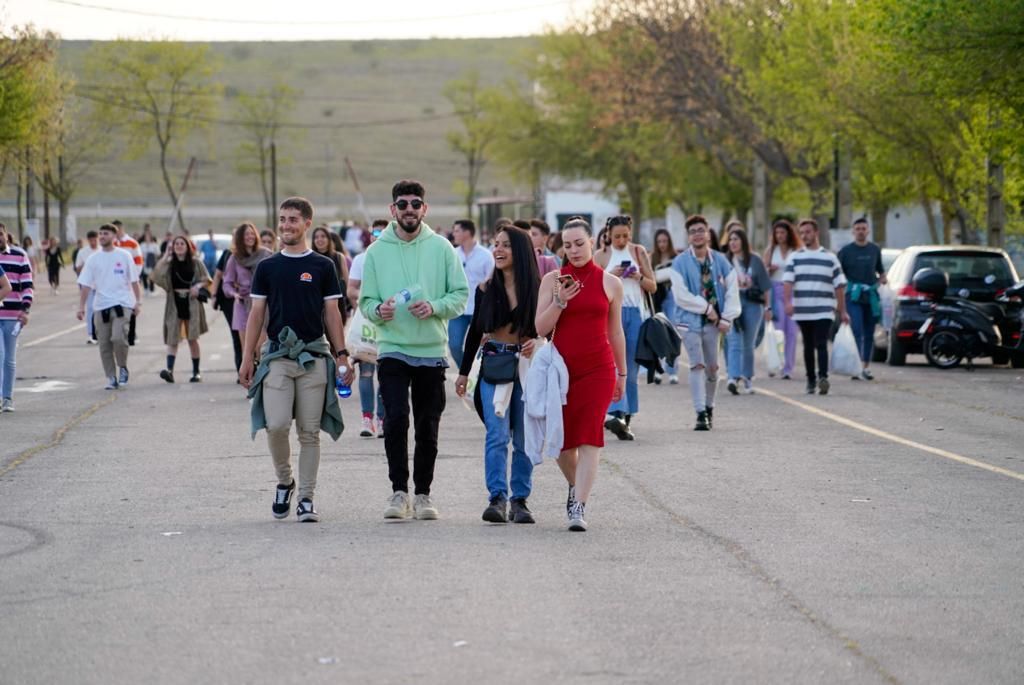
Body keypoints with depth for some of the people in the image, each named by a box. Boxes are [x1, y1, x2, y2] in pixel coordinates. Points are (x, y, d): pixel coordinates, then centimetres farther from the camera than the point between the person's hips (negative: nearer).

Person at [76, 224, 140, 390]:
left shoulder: (124, 256, 2)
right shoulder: (93, 259, 6)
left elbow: (134, 281, 6)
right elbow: (86, 285, 5)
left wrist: (138, 301, 1)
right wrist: (81, 307, -2)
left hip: (121, 304, -3)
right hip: (101, 306, 3)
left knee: (118, 338, -20)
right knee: (104, 345, 3)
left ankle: (123, 368, 3)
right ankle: (111, 378, 13)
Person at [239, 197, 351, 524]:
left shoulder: (322, 267, 6)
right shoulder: (267, 267, 9)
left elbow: (332, 313, 7)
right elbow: (257, 314, 9)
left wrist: (342, 355, 0)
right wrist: (247, 359, 3)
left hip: (314, 356, 0)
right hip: (277, 356, 1)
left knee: (309, 432, 0)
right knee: (276, 424, -12)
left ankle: (306, 498, 5)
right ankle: (284, 482, 12)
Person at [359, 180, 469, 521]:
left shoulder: (441, 248, 3)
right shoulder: (377, 252, 4)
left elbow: (461, 295, 3)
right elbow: (365, 301, 6)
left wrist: (435, 307, -15)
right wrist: (378, 310, -16)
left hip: (432, 351, 1)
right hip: (392, 349, -1)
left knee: (428, 428, 7)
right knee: (395, 419, -15)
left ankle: (423, 493, 18)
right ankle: (399, 491, -7)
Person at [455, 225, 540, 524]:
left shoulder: (537, 288, -1)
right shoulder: (486, 289, 5)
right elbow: (475, 331, 13)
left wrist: (536, 342, -16)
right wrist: (464, 371, 14)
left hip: (526, 364, 0)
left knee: (524, 438, 3)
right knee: (497, 434, -11)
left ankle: (520, 499, 11)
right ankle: (497, 498, -15)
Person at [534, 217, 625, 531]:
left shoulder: (610, 283, 5)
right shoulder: (553, 280, 4)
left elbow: (615, 332, 13)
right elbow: (541, 328, -1)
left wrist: (622, 374, 16)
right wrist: (560, 301, -16)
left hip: (598, 368, -1)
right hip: (561, 366, 1)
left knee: (589, 438, -12)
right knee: (561, 439, 7)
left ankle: (578, 508, -16)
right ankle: (575, 486, 36)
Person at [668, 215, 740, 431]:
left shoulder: (720, 261, 4)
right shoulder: (680, 263, -5)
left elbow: (732, 291, 6)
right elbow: (681, 295, -11)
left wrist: (726, 317, -3)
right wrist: (706, 308, -11)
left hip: (713, 321, 3)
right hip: (690, 320, -3)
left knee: (712, 367, 9)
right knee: (697, 365, -11)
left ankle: (709, 407, 26)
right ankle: (701, 413, -14)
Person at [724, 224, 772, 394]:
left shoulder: (754, 261, 4)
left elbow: (765, 286, 6)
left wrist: (767, 306, 4)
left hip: (752, 304, 1)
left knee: (749, 345, 7)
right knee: (734, 342, -13)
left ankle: (747, 378, 18)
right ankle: (734, 377, -23)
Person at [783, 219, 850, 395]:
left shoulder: (830, 258, 8)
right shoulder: (795, 257, 10)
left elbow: (839, 285, 8)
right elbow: (788, 281, -2)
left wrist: (843, 311, 5)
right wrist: (788, 301, -19)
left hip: (824, 312, -2)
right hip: (802, 312, 2)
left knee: (821, 345, -14)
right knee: (808, 346, 8)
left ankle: (823, 377, -24)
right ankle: (811, 381, 14)